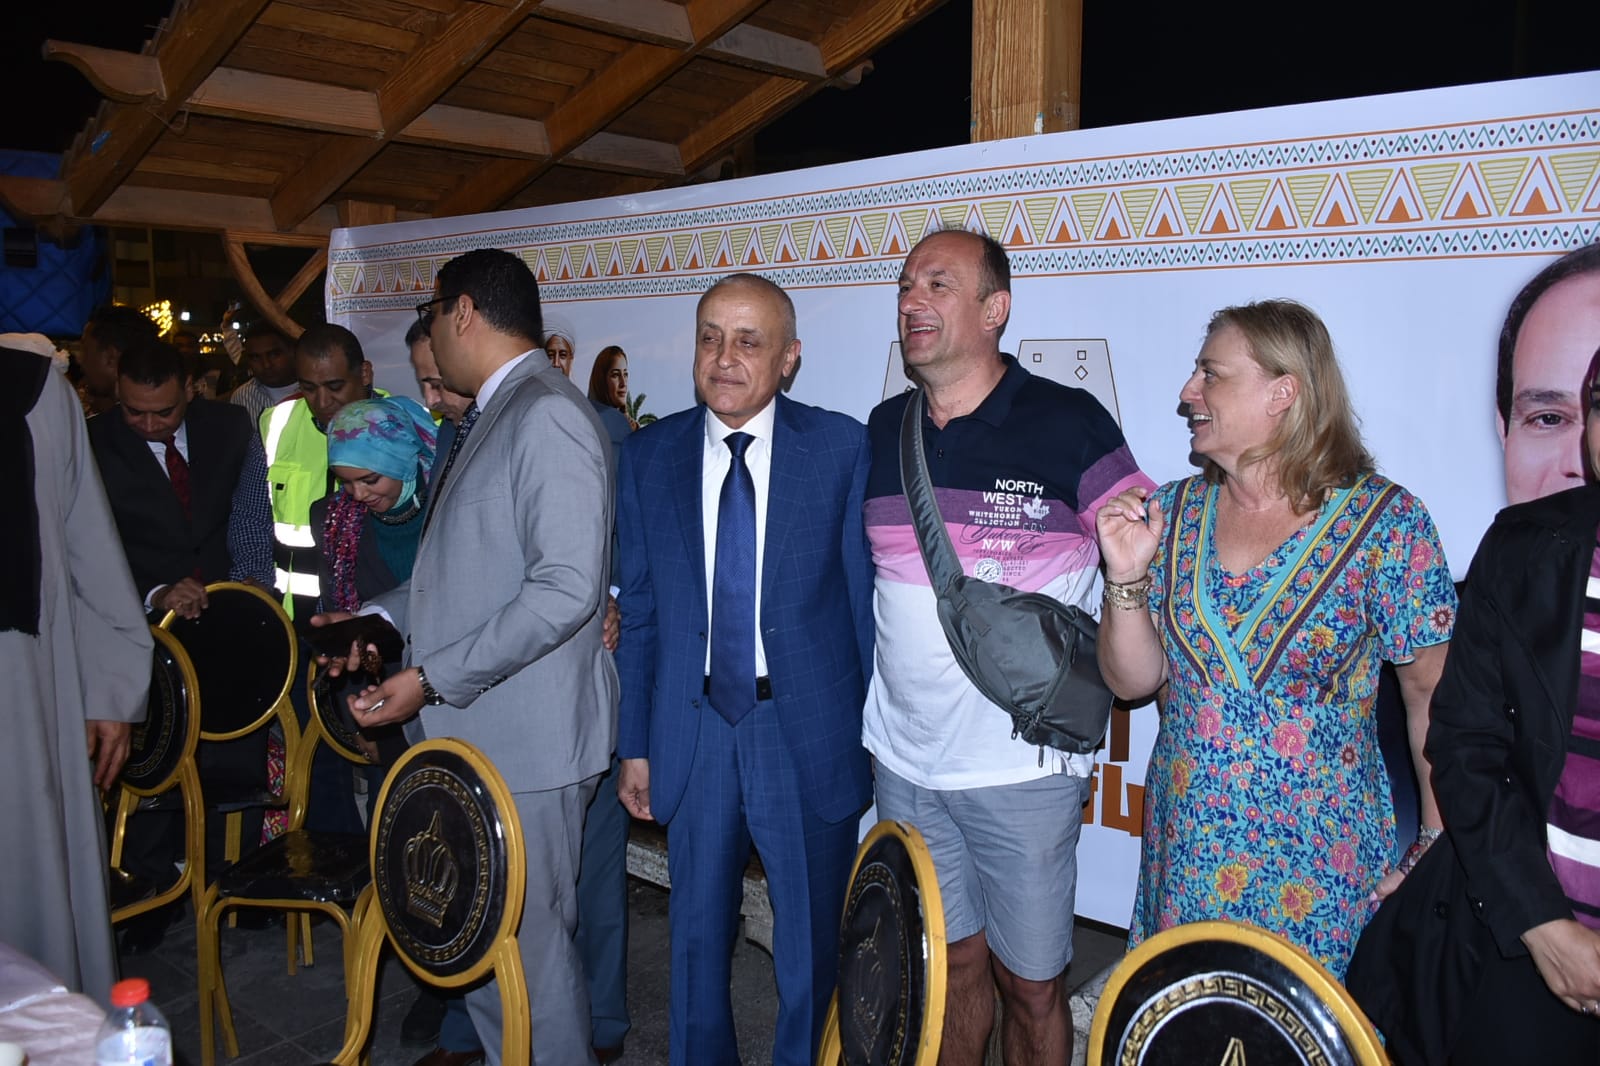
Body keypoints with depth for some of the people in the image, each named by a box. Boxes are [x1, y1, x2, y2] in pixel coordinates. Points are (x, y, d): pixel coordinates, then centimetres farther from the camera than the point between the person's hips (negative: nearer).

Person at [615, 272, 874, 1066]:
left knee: (813, 941, 15)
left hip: (808, 729, -2)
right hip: (694, 732, 3)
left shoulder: (841, 446, -6)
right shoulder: (648, 456, 3)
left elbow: (868, 594, -4)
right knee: (696, 935, 19)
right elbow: (639, 610, 5)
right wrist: (635, 744, 5)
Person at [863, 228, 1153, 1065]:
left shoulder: (1068, 424, -10)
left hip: (1024, 769, -4)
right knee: (953, 962, 19)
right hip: (904, 764, 4)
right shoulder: (882, 431, 5)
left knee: (1030, 982, 10)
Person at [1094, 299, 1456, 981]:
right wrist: (1128, 577, -13)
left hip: (1321, 867, -3)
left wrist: (1439, 846, -10)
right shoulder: (1173, 511, 0)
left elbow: (1432, 692, -8)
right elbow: (1133, 680, 2)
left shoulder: (1384, 520, -11)